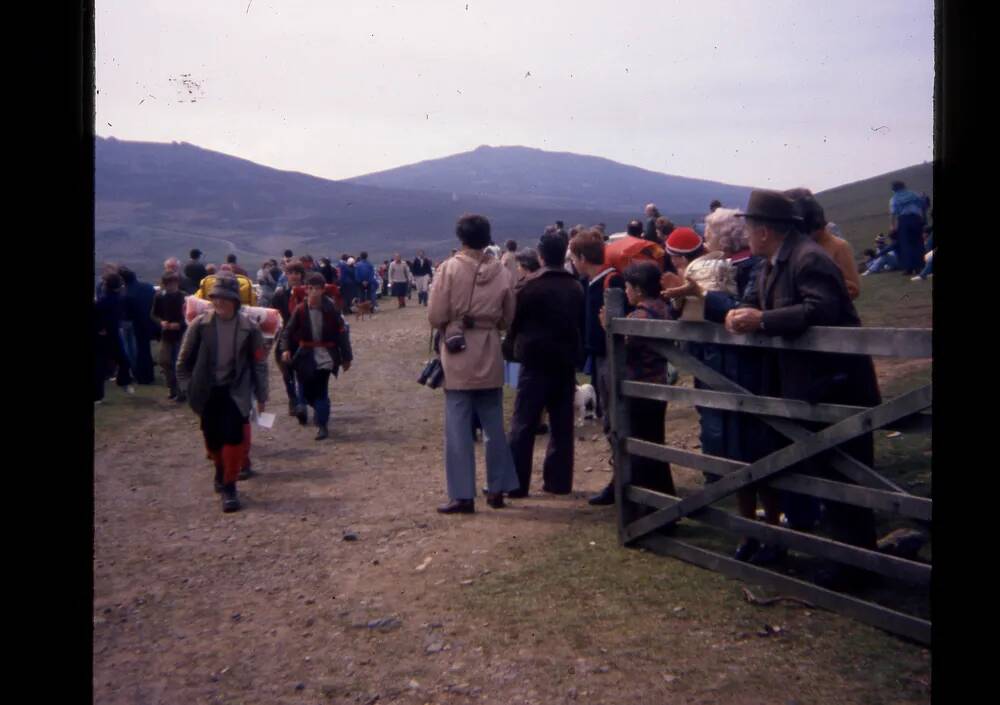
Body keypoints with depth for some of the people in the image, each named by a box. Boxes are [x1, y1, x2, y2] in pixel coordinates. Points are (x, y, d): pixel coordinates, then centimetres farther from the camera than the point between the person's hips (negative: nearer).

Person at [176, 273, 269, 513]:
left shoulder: (248, 328, -9)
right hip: (208, 392, 2)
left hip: (236, 392, -2)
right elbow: (184, 360, 4)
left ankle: (229, 487, 3)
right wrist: (188, 388, 1)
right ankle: (221, 471, 43)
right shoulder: (200, 325, -7)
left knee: (233, 437, -11)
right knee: (213, 438, 14)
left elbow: (259, 363, 0)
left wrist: (261, 395, 3)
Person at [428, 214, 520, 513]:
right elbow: (508, 317, 5)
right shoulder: (501, 272, -1)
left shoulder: (449, 268, -9)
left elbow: (435, 316, -9)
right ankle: (497, 489, 20)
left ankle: (463, 495, 2)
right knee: (494, 426, 14)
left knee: (458, 427, 2)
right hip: (490, 357, 3)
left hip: (458, 357, -3)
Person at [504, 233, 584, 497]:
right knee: (562, 423, 10)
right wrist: (577, 354, 16)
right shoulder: (576, 287, 7)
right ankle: (559, 481, 13)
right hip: (566, 361, 5)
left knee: (523, 424, -1)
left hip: (536, 359, -4)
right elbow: (582, 323, 11)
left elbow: (515, 320, -3)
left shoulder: (531, 285, -8)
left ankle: (515, 483, -2)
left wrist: (511, 349, 9)